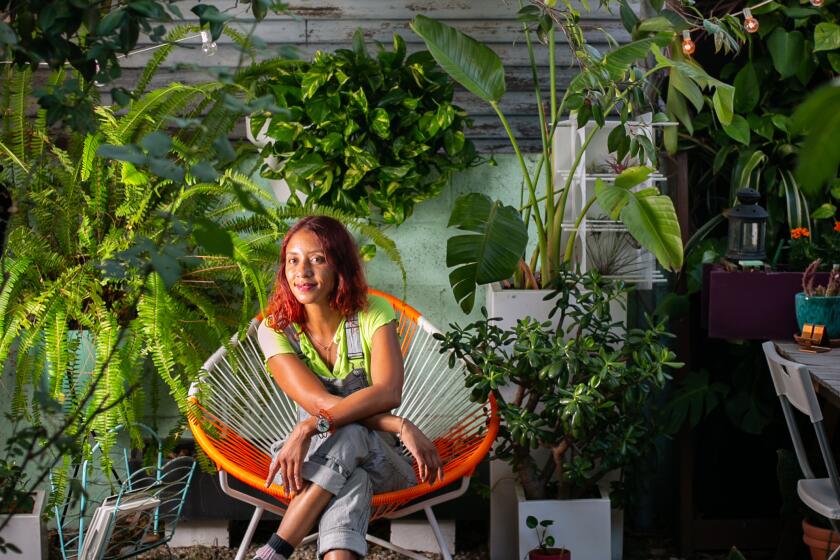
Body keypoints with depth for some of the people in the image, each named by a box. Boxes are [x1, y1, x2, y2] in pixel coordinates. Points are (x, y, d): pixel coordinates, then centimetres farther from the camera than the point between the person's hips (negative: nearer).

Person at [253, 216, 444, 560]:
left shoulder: (373, 315, -7)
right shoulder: (274, 331, -6)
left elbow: (388, 392, -23)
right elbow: (320, 403, -17)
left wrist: (310, 428, -35)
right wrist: (402, 427, -28)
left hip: (378, 457, 0)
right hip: (316, 457, 0)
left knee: (348, 438, -36)